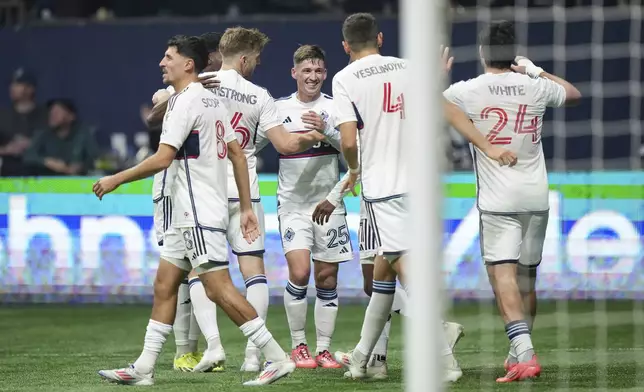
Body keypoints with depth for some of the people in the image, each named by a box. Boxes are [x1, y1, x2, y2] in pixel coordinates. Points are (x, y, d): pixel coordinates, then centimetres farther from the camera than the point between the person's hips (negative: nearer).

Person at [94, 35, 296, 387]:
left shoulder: (185, 101, -14)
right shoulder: (212, 101, 15)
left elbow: (162, 159, -19)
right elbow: (237, 154, 15)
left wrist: (116, 180, -10)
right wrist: (246, 208, 17)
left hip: (199, 215, -10)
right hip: (188, 215, 10)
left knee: (219, 288, -10)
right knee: (164, 284, 10)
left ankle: (276, 358, -9)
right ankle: (143, 369, 11)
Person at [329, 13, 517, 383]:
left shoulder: (345, 79, -3)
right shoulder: (407, 68, 10)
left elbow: (348, 140, -11)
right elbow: (449, 110, 2)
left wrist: (354, 170, 10)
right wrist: (489, 147, -1)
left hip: (382, 186, -5)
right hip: (418, 182, 5)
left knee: (408, 269, -9)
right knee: (384, 267, 16)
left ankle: (445, 359, -22)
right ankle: (362, 356, 24)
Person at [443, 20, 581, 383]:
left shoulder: (466, 92, -7)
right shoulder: (536, 88, 3)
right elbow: (574, 93, 25)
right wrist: (537, 71, 34)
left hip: (498, 201, -4)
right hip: (537, 197, 4)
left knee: (503, 274, -12)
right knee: (527, 278, 15)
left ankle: (524, 354, -29)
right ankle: (520, 351, 26)